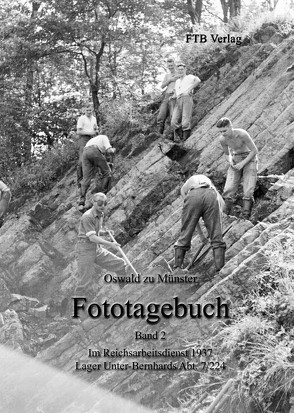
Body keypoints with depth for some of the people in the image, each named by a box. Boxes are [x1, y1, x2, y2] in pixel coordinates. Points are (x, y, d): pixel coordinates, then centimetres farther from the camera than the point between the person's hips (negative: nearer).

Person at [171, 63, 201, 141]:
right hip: (178, 102, 6)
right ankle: (177, 138, -10)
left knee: (186, 122, -17)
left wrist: (189, 90, -12)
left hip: (187, 99, -6)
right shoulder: (177, 81, 33)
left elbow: (198, 80, -10)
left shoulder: (190, 77, 12)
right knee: (174, 122, -14)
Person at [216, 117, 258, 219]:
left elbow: (255, 151, -17)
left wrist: (243, 163, -24)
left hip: (249, 160, -4)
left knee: (248, 192, -18)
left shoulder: (242, 134, -27)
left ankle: (246, 217, -17)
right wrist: (230, 161, -14)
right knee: (228, 191, -13)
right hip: (236, 160, 4)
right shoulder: (222, 139, -11)